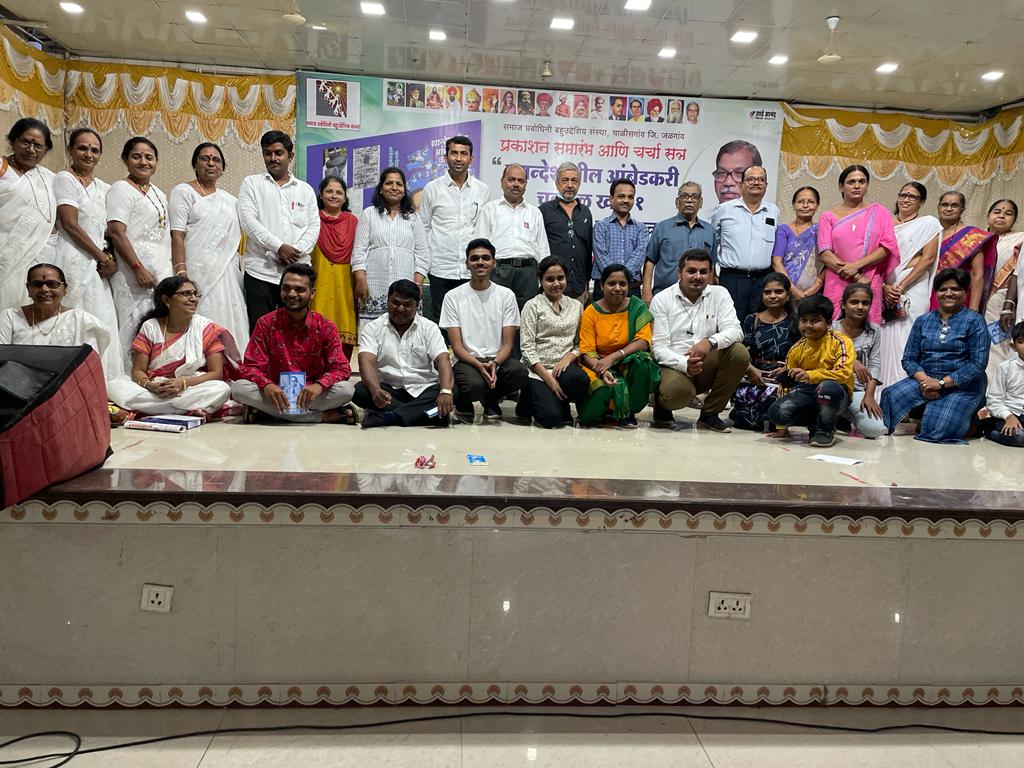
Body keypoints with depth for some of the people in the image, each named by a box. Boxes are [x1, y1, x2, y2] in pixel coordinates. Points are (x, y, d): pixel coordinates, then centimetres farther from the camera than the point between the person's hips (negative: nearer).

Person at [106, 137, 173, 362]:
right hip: (134, 276, -8)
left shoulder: (158, 193, 19)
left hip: (162, 275, 8)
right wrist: (139, 269, -20)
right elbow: (116, 233, -14)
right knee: (135, 333, -7)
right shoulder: (121, 189, -4)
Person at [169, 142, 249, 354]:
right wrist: (181, 273, -16)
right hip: (198, 272, -5)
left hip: (228, 274, 5)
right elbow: (177, 235, -7)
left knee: (230, 324, 1)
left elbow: (235, 241, 23)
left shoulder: (230, 200, 19)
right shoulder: (183, 192, 3)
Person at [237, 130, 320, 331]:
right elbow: (248, 221, -4)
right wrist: (279, 247, -14)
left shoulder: (305, 189, 16)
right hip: (261, 271, -2)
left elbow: (314, 226, 7)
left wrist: (297, 251, -10)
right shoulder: (252, 183, 9)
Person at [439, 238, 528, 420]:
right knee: (475, 384, -37)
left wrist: (494, 363, -21)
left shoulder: (506, 295, 5)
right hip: (467, 360, -2)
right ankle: (462, 401, 4)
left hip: (497, 359, 2)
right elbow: (456, 346, -4)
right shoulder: (453, 296, 1)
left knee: (519, 372, -32)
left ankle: (490, 400, 2)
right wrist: (479, 365, -23)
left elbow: (508, 343, 1)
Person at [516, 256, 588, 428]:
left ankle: (561, 404, -1)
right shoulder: (533, 306, 2)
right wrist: (549, 379, -14)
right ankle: (528, 401, 11)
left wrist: (569, 357, -12)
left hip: (564, 365, 3)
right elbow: (527, 347, -6)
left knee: (579, 378, -33)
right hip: (538, 369, -3)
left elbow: (580, 343, 11)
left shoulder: (576, 306, 14)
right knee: (551, 418, -23)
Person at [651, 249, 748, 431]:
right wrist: (685, 365, -27)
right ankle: (662, 405, 5)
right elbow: (659, 347, -8)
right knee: (677, 391, -37)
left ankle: (709, 414, -6)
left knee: (739, 353, -22)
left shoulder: (719, 294, 5)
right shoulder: (661, 300, -2)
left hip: (707, 367, 4)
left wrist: (711, 342, -30)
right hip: (674, 366, -4)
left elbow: (735, 330, -7)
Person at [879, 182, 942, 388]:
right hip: (886, 290, 3)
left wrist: (901, 286, -10)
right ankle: (886, 385, 5)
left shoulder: (929, 223, 6)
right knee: (887, 339, 0)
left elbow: (928, 258, -3)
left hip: (913, 288, -3)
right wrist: (885, 286, -7)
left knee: (907, 340, -10)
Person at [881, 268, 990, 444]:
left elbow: (978, 363, -9)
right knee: (890, 395, -29)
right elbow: (909, 359, 6)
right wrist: (924, 380, -15)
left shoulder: (974, 321, 0)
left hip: (962, 385, -3)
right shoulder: (922, 321, 12)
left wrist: (942, 383, -17)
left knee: (936, 432, -22)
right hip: (925, 379, 3)